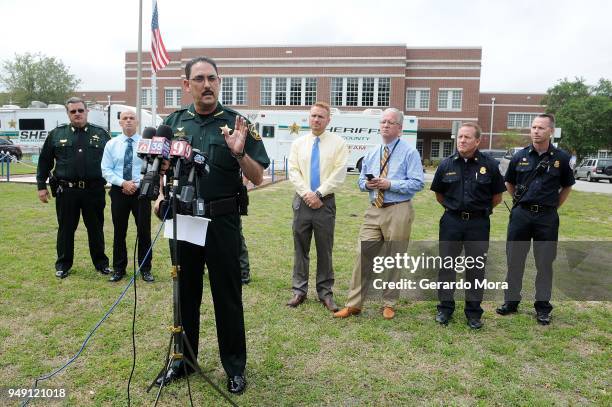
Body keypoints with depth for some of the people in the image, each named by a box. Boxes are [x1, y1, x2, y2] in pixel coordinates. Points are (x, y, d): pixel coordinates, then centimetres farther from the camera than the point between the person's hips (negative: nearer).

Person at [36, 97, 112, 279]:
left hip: (94, 191, 0)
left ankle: (101, 263, 22)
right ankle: (63, 264, 24)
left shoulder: (101, 134, 5)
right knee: (66, 229, 10)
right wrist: (41, 186, 5)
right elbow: (44, 161, 9)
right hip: (66, 191, 0)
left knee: (96, 228, 10)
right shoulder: (56, 134, 6)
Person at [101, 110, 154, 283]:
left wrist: (136, 184, -13)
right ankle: (118, 269, 22)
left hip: (141, 191, -2)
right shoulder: (111, 144, 6)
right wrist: (123, 183, -13)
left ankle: (145, 269, 15)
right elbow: (106, 170, 1)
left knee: (144, 231, 3)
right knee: (119, 231, 9)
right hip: (119, 192, 2)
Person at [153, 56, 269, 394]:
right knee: (185, 291, 16)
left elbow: (257, 178, -5)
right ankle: (183, 358, 34)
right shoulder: (173, 122, 6)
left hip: (222, 219, -3)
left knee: (227, 295, 6)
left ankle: (235, 366, 22)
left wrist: (240, 152, -22)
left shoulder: (237, 124, -3)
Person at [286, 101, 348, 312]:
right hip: (302, 201, 2)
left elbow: (339, 174, -6)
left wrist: (319, 193, -12)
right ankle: (300, 290, 18)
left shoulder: (338, 142, 1)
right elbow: (293, 171, 3)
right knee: (300, 248, 7)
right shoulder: (298, 143, 10)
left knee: (325, 249, 5)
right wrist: (307, 194, -10)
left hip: (325, 202, -2)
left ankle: (325, 292, 15)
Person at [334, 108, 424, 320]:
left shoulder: (409, 152, -3)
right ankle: (354, 304, 9)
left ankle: (389, 304, 23)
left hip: (398, 211, -4)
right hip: (374, 210, 4)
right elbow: (361, 181, 19)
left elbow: (417, 183, -10)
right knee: (363, 256, 0)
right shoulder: (372, 153, 15)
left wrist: (390, 184, -18)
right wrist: (367, 184, -5)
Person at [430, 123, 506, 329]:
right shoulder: (447, 164, 1)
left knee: (476, 267, 7)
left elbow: (497, 197, 7)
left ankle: (473, 312, 22)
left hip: (478, 223, -1)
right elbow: (439, 194, 13)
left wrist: (481, 210, 7)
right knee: (447, 265, 7)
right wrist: (453, 208, 9)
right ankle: (445, 307, 22)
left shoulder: (489, 165, -3)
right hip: (451, 221, 1)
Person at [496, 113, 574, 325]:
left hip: (547, 217, -1)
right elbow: (509, 183, 15)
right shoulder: (520, 156, 2)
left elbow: (567, 186, 12)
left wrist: (553, 206, 5)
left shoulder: (561, 158, 0)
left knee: (545, 263, 7)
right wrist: (521, 201, 7)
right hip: (521, 214, 1)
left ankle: (543, 306, 20)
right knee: (514, 260, 7)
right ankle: (511, 301, 21)